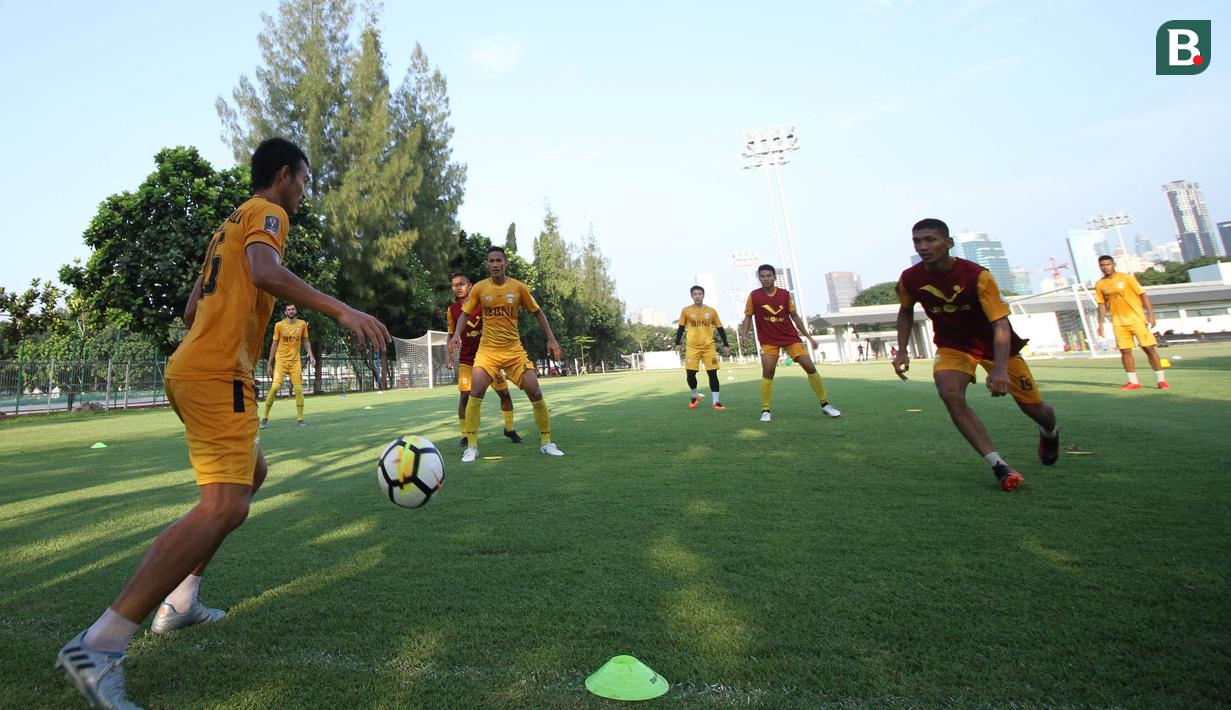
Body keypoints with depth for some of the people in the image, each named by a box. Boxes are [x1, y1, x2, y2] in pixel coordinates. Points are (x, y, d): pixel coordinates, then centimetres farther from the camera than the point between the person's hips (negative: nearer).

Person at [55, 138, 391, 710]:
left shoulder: (228, 225, 25)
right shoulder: (267, 213, -2)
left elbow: (191, 310, 27)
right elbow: (266, 272, -25)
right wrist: (341, 310, -29)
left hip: (191, 367, 11)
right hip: (218, 375, -11)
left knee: (251, 472, 22)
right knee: (224, 508, -17)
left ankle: (179, 601, 25)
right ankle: (98, 648, -17)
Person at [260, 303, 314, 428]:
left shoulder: (302, 324, 4)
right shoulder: (279, 325, -1)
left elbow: (305, 341, 13)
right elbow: (274, 344, 5)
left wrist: (310, 356, 0)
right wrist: (270, 363, 4)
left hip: (295, 361, 2)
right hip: (281, 360, -2)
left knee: (298, 389, -2)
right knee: (275, 386, -14)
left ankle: (299, 419, 5)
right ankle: (265, 418, -1)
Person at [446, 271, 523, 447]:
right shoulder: (452, 310, -2)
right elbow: (452, 335, 10)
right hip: (467, 359, 0)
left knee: (504, 392, 2)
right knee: (465, 395, -12)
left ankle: (510, 429, 21)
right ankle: (465, 435, 4)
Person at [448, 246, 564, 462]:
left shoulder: (518, 287, -2)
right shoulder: (479, 288, -1)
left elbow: (537, 313, 7)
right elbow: (465, 314, 8)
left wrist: (551, 339, 1)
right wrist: (457, 335, -11)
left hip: (514, 350, 0)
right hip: (487, 350, 0)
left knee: (536, 393, -5)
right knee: (475, 393, -16)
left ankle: (546, 442, 12)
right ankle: (472, 447, -3)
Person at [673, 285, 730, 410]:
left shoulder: (711, 311, 5)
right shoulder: (686, 311, 3)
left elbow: (720, 329, 9)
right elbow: (681, 328, 7)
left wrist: (725, 345, 4)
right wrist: (677, 343, 0)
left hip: (709, 347, 1)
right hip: (692, 347, -1)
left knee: (712, 373, -3)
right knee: (690, 374, -5)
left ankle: (716, 402, 4)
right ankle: (695, 396, 21)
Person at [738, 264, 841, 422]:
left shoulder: (785, 294, -1)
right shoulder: (754, 296, -6)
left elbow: (794, 316, 7)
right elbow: (748, 317, 1)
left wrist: (808, 336, 6)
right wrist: (744, 335, -17)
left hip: (791, 337, 2)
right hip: (768, 341, -2)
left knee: (810, 367, -2)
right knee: (767, 373, -14)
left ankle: (825, 404, 11)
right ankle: (765, 411, -2)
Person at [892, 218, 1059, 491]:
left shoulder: (977, 275, -27)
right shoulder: (910, 279, -16)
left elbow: (1001, 324, -31)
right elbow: (906, 311, 5)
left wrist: (1000, 369, -46)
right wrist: (902, 350, -5)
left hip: (993, 344, -1)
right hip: (953, 346, 2)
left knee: (1034, 407, 8)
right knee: (949, 393, -29)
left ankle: (1049, 433, 48)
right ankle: (999, 465, -22)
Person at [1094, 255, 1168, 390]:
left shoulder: (1127, 278, -4)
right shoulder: (1099, 284, 5)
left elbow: (1143, 295, -4)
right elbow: (1102, 305, 12)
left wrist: (1151, 315, -12)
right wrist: (1101, 324, 7)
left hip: (1137, 319, -3)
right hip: (1118, 323, 3)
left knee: (1149, 348, -3)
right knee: (1125, 351, 2)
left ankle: (1162, 380, 5)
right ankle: (1133, 382, 9)